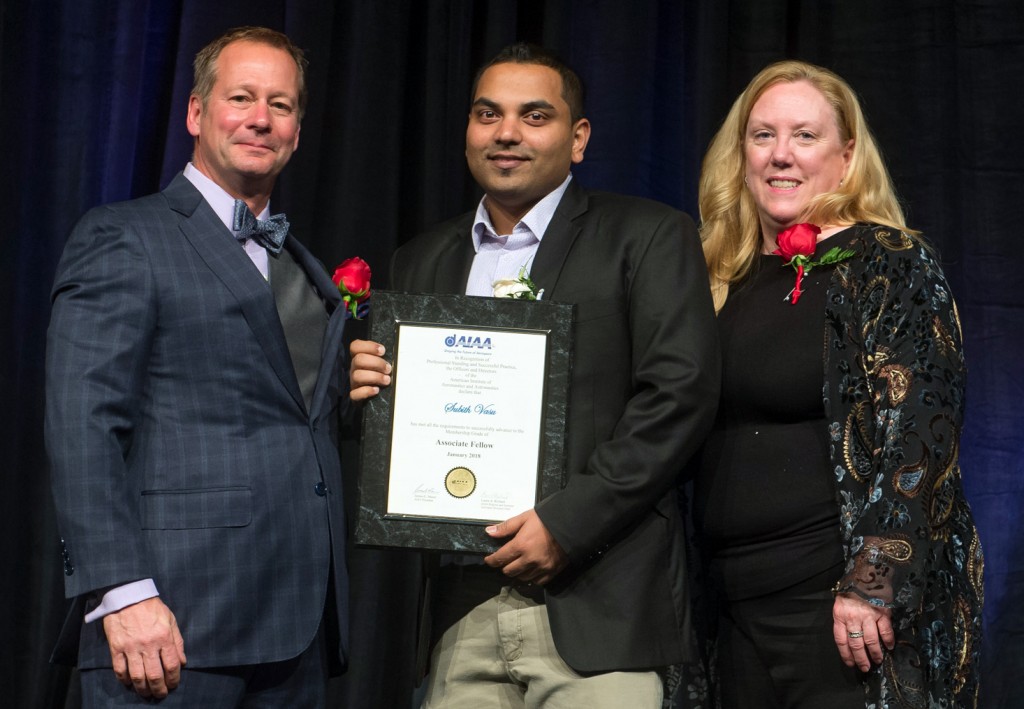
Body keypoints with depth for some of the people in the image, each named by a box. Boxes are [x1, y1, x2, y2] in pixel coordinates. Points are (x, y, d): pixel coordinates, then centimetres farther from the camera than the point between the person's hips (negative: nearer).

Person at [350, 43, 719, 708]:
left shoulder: (649, 237, 1)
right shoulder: (420, 262, 16)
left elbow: (682, 392, -9)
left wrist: (568, 523, -14)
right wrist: (368, 388, -4)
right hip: (463, 610, 4)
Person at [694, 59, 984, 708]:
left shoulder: (890, 265, -7)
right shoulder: (731, 279, 13)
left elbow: (913, 435, -16)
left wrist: (873, 588, -23)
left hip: (853, 615, -6)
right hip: (741, 611, 7)